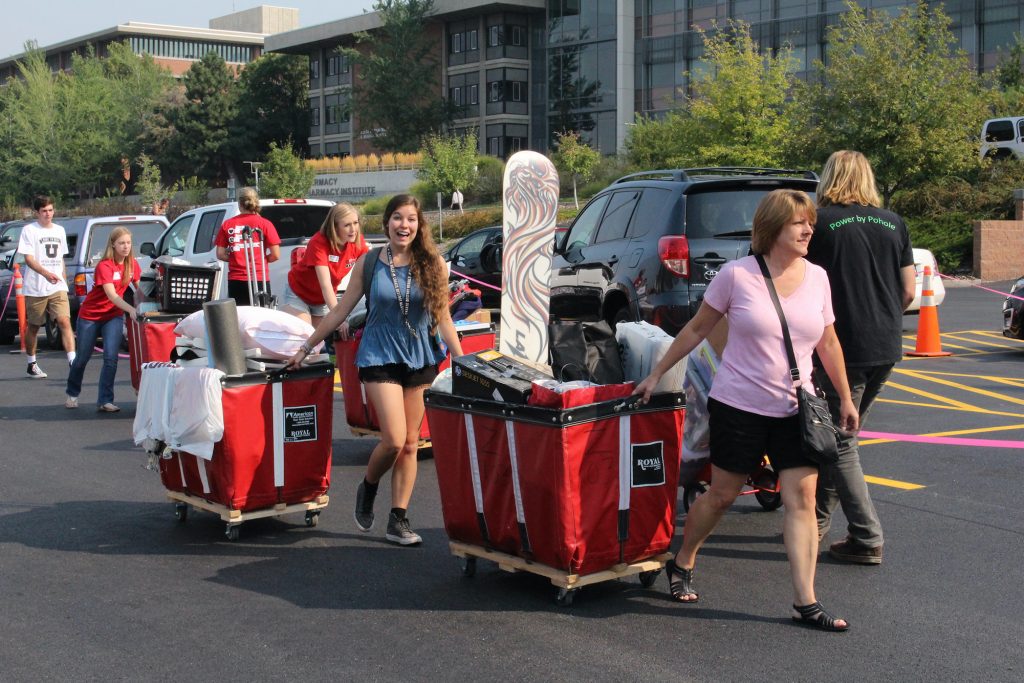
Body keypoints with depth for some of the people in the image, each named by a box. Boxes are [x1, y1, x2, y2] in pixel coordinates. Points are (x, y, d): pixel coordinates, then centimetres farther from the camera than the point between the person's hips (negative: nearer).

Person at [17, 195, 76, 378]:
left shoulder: (59, 230, 15)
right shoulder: (29, 230, -2)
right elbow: (28, 258, -12)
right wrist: (46, 273, -28)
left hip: (58, 287, 3)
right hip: (35, 288, -3)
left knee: (64, 321, -14)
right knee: (33, 326, 9)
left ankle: (73, 361, -20)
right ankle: (32, 364, 22)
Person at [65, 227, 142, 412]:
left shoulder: (132, 263, -5)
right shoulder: (104, 266, -23)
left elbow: (139, 289, 2)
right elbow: (112, 295, -34)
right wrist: (131, 310, -46)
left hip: (113, 316, 3)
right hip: (90, 315, -3)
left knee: (111, 358, -13)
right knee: (83, 357, 10)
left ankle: (105, 401, -7)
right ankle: (72, 394, 33)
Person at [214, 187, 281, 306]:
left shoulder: (227, 225, 4)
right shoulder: (264, 223, -1)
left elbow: (220, 254, 4)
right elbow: (275, 255, -3)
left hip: (236, 281, 2)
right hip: (259, 279, -2)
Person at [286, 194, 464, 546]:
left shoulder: (432, 264, -2)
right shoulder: (368, 263, -2)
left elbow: (442, 319, 3)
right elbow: (339, 311, 5)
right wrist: (305, 349, 7)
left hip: (421, 359, 2)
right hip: (380, 358, -2)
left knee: (410, 444, 5)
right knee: (394, 440, -11)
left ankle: (398, 520, 13)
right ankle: (368, 487, 19)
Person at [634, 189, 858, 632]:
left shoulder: (817, 278, 3)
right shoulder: (737, 275, -8)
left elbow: (828, 343, 13)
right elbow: (697, 330, 1)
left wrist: (845, 398, 16)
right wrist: (656, 374, 3)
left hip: (795, 411, 3)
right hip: (738, 408, -3)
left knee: (802, 500, -4)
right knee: (721, 496, 8)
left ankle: (806, 603, 2)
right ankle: (681, 566, 32)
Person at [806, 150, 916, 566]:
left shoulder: (820, 222, -7)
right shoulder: (893, 224, 8)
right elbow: (908, 291, 9)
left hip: (842, 348, -6)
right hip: (886, 349, 6)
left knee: (840, 442, 2)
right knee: (843, 434, 19)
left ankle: (866, 539, 0)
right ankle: (817, 519, 29)